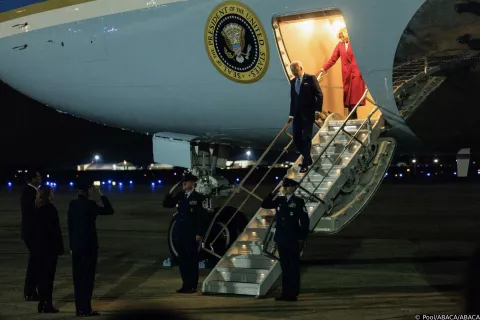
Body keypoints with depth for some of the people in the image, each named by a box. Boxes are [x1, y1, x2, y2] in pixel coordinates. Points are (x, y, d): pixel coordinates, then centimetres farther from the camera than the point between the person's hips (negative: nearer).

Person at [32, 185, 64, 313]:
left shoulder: (36, 209, 6)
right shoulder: (51, 209, -14)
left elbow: (34, 229, 10)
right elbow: (56, 230, -14)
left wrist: (35, 246, 15)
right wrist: (60, 247, -9)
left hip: (38, 246, 6)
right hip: (50, 246, -6)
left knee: (41, 274, 11)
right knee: (48, 275, -3)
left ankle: (42, 303, 15)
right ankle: (47, 304, -3)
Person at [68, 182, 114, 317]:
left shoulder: (73, 204, 4)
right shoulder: (90, 204, -14)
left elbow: (70, 225, 8)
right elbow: (109, 210, -7)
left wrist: (72, 245, 14)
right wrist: (101, 195, -2)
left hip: (76, 245, 6)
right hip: (89, 245, -6)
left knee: (78, 277, 9)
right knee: (88, 277, -1)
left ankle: (79, 308, 12)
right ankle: (86, 309, -2)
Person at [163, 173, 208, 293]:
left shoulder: (199, 197, -6)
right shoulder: (180, 195, 10)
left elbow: (202, 217, -9)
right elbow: (166, 204, 13)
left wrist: (200, 234, -14)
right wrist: (170, 193, -4)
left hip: (192, 234, -6)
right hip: (180, 234, 6)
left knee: (192, 260, 0)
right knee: (182, 260, 9)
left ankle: (192, 286, 4)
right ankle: (186, 285, 16)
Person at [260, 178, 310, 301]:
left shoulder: (298, 202, -5)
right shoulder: (279, 201, 10)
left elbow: (305, 221, -7)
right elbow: (264, 204, 10)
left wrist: (302, 239, -10)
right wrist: (272, 193, -2)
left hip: (293, 240, -5)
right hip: (281, 240, 5)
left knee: (294, 267, 0)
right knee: (285, 267, 9)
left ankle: (293, 294, 3)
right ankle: (285, 293, 13)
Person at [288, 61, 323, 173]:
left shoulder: (310, 78, -4)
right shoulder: (292, 82, 13)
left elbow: (319, 95, -7)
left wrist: (318, 110, -14)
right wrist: (291, 114, 13)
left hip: (308, 113, -6)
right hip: (297, 114, 6)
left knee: (306, 138, -6)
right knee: (296, 137, 3)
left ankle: (305, 164, -3)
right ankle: (307, 158, 20)